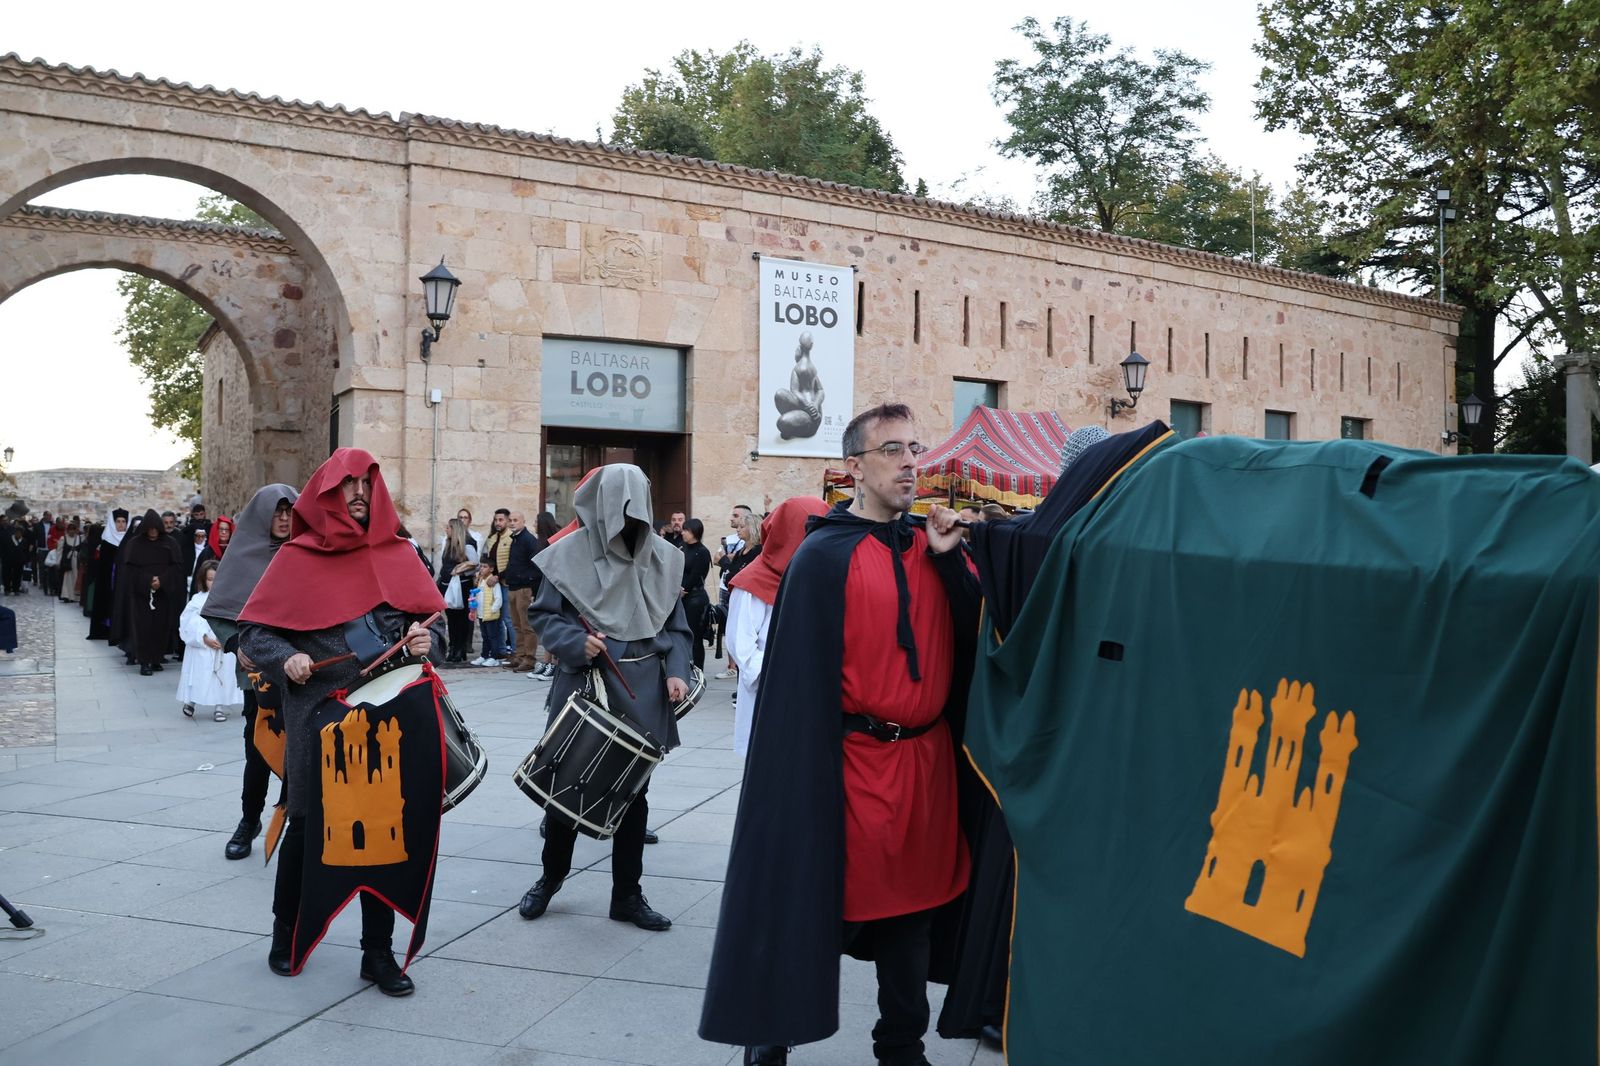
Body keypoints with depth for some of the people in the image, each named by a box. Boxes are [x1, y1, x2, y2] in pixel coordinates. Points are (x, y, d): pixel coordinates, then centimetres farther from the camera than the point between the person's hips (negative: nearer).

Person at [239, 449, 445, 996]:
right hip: (319, 717, -2)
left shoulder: (397, 554, 8)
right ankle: (287, 934, 32)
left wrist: (426, 639, -10)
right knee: (307, 823, 9)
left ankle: (378, 952, 17)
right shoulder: (296, 558, 1)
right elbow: (252, 631, 2)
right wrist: (285, 659, -16)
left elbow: (433, 621, 12)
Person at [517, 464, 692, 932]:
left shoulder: (662, 556, 2)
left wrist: (676, 670, -7)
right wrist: (577, 643, -18)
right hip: (583, 685, -2)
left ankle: (627, 894, 23)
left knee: (633, 790, 10)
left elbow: (675, 624, 7)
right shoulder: (569, 553, -6)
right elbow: (544, 615, -1)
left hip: (641, 693, 2)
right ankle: (550, 876, 33)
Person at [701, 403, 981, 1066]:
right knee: (820, 899, 5)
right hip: (855, 758, -5)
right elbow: (801, 676, -12)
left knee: (911, 898, 16)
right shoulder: (824, 556, -8)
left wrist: (950, 560, -9)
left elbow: (974, 638, 2)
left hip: (926, 757, 5)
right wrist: (813, 775, -15)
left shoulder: (930, 547, 8)